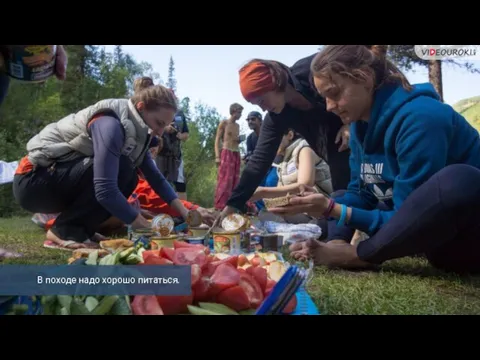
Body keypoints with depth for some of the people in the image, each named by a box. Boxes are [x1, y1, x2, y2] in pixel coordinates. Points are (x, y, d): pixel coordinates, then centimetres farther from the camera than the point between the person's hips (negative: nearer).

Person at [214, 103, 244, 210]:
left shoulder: (237, 125, 17)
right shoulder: (224, 123, -1)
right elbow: (217, 140, -4)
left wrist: (239, 140, 2)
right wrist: (217, 156, -13)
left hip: (236, 154, 7)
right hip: (226, 153, -7)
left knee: (234, 180, 4)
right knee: (224, 180, -10)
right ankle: (220, 206, -10)